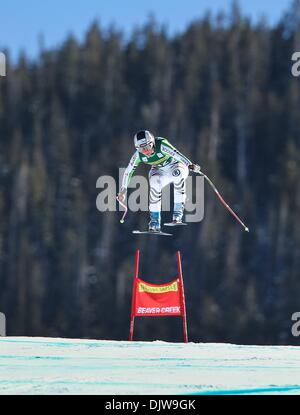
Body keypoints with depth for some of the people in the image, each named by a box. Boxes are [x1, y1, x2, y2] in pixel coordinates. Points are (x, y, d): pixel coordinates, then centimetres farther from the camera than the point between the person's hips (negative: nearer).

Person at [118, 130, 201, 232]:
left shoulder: (161, 145, -31)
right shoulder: (138, 155, -17)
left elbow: (175, 154, -43)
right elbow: (128, 171, -7)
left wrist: (190, 165, -57)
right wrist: (123, 190, -6)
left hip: (176, 167, -3)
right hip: (160, 171, 3)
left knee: (177, 174, -38)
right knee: (154, 183, -31)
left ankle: (178, 213, -27)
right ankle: (154, 222, -25)